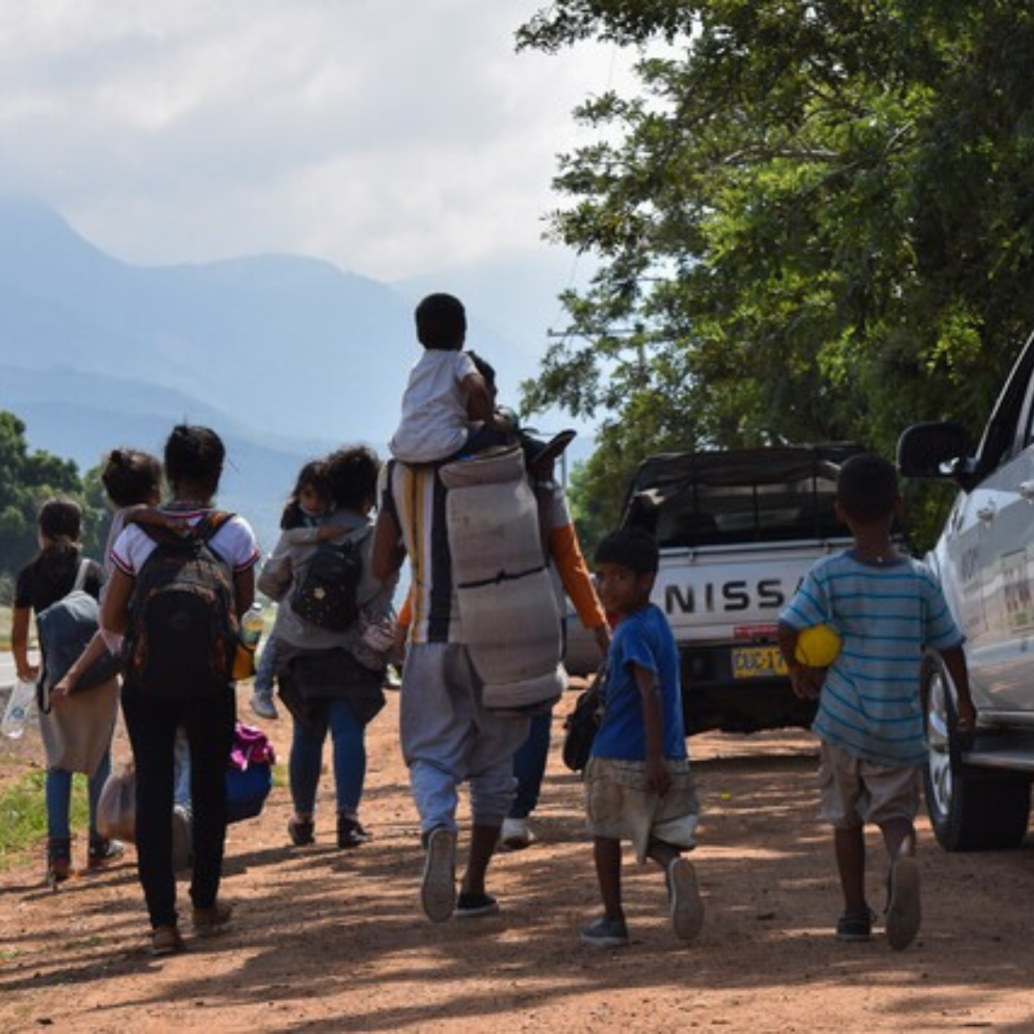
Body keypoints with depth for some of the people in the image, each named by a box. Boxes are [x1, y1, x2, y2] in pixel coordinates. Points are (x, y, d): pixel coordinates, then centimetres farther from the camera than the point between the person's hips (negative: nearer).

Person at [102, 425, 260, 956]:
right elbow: (243, 605, 5)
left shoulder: (136, 533, -4)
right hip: (210, 681, 0)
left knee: (152, 792, 3)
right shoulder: (235, 532, -6)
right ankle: (205, 903, 25)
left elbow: (111, 620, 0)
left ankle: (162, 921, -3)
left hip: (146, 681, 0)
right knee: (208, 789, 15)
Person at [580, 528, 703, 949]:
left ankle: (612, 920, 19)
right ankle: (674, 864, -24)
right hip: (670, 758, 7)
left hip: (620, 756, -7)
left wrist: (654, 758, -29)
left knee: (606, 834, 12)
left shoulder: (632, 632, -17)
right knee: (656, 837, 9)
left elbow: (651, 692, -26)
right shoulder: (656, 622, 11)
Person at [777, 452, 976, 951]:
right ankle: (903, 859, -27)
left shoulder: (828, 575, -8)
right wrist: (964, 702, 20)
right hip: (900, 730, 0)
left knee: (846, 818, 17)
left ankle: (855, 912, 20)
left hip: (842, 722, 0)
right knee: (895, 812, 7)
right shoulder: (920, 578, -3)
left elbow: (787, 629, -16)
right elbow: (949, 645, 4)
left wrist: (799, 672, 4)